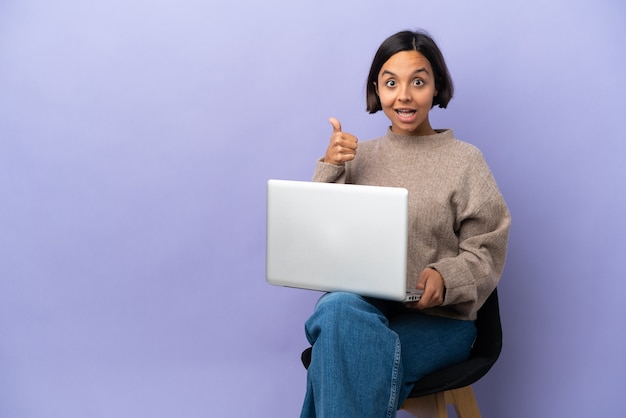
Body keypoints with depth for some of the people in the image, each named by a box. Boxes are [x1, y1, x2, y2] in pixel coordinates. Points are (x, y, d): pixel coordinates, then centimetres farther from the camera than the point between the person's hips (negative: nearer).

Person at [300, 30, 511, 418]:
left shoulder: (465, 160, 4)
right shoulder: (359, 155, 14)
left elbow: (485, 253, -1)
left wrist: (445, 278, -22)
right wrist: (329, 168, -5)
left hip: (438, 319, -2)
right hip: (360, 303, 3)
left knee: (338, 354, -32)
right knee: (338, 308, -35)